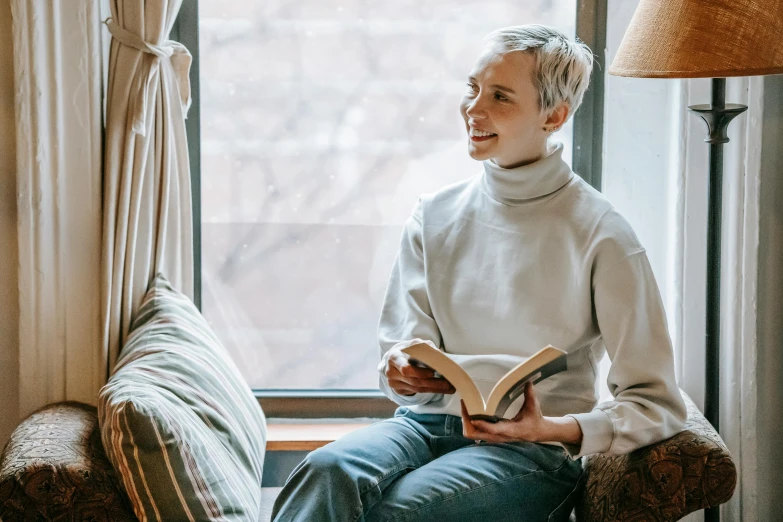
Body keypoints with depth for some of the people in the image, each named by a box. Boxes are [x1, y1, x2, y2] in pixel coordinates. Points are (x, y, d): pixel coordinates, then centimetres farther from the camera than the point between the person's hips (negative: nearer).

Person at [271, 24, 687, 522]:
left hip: (533, 447, -4)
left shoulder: (599, 236, -5)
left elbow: (658, 405, -5)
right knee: (329, 472, -31)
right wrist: (401, 371, -15)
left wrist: (553, 431, -21)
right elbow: (405, 344, 11)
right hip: (429, 421, 4)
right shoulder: (435, 214, 10)